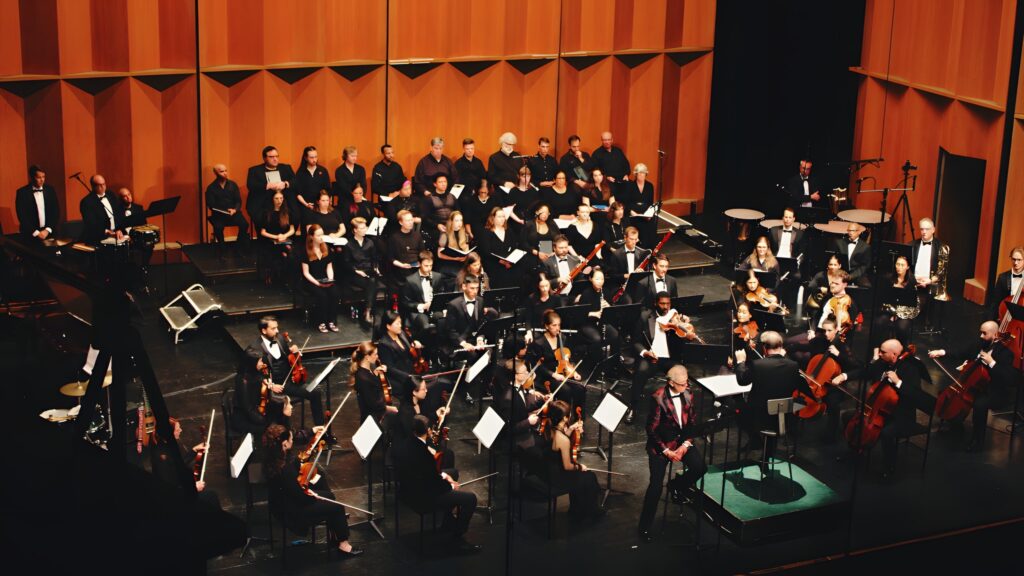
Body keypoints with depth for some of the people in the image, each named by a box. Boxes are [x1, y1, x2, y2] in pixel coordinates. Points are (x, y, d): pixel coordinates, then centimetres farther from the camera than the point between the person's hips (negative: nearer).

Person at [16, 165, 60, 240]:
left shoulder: (50, 190, 5)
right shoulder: (22, 192, -4)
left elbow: (56, 212, 4)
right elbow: (22, 216, -8)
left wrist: (47, 230, -7)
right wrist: (36, 233, -14)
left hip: (49, 233, 3)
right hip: (30, 235, -2)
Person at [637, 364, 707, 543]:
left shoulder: (688, 394, -1)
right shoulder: (658, 398, -16)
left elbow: (693, 422, 6)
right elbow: (652, 429, -12)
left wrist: (685, 445, -8)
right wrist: (667, 451, -15)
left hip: (683, 440, 5)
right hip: (661, 443, -4)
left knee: (700, 467, -21)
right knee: (656, 485, -13)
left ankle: (677, 484, 12)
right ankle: (645, 527, 5)